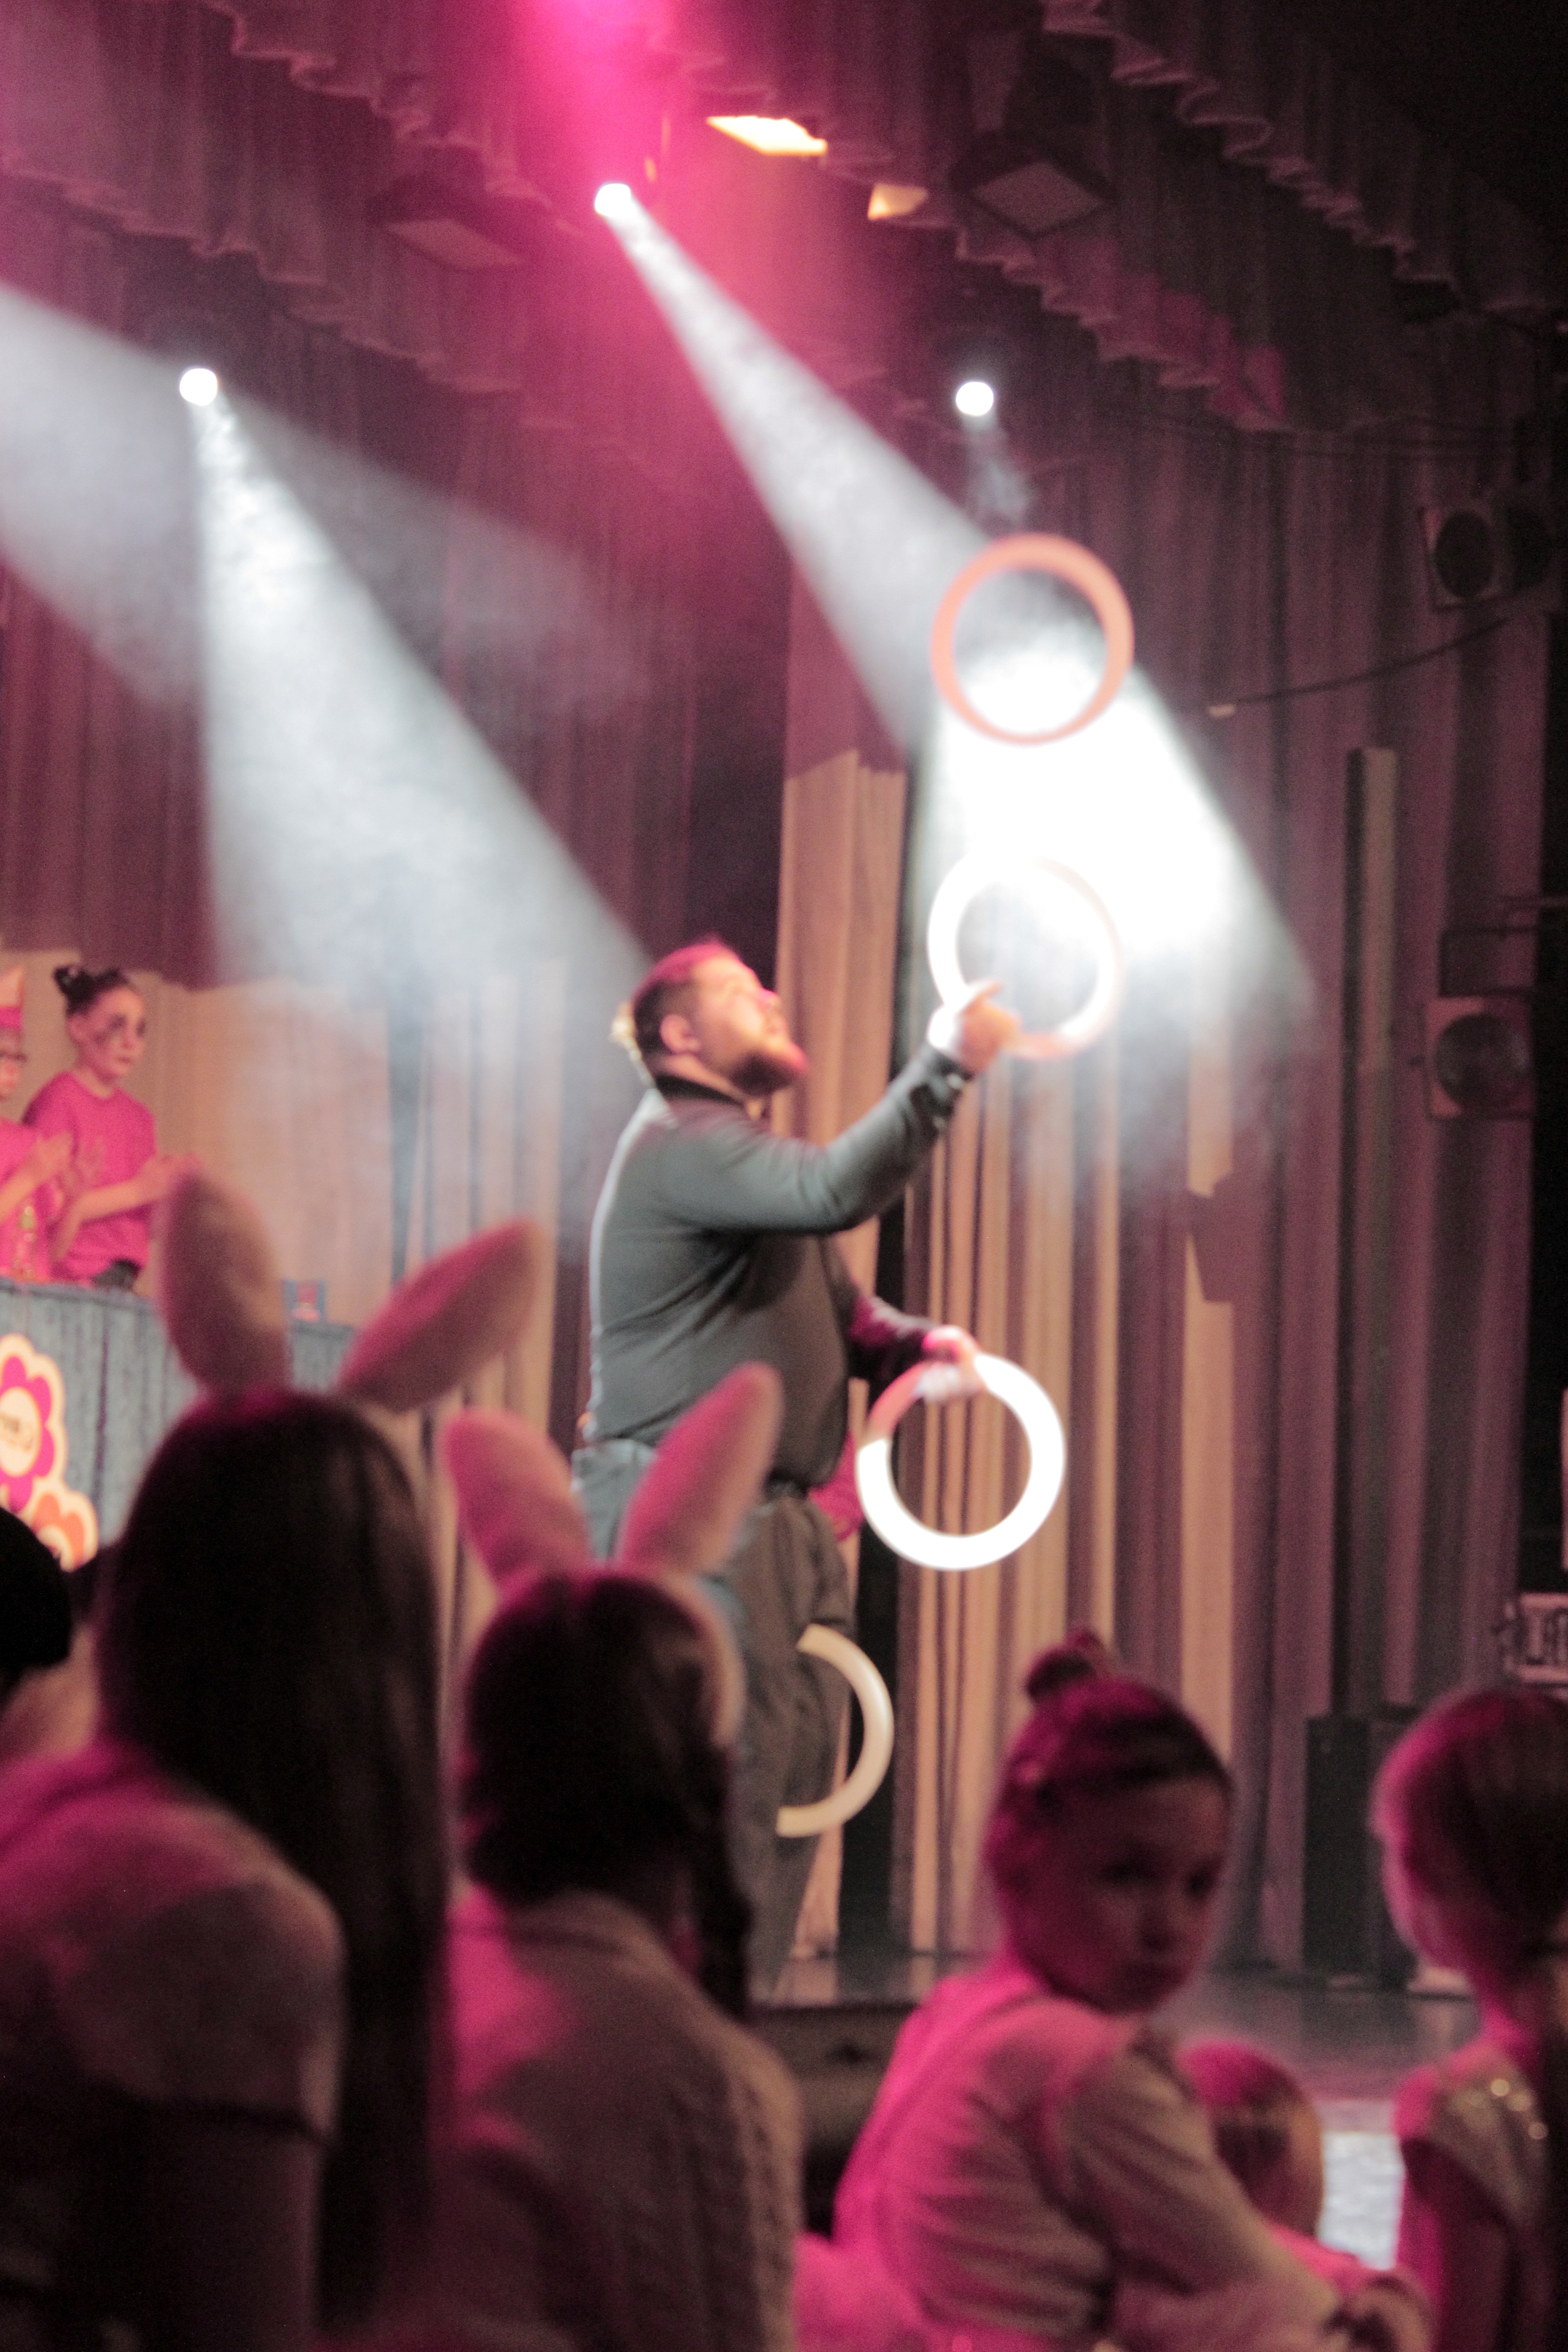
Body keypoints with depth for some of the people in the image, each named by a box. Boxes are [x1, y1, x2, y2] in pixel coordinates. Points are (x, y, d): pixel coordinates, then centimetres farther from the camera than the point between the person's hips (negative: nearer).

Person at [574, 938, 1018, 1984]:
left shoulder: (740, 1148, 24)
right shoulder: (683, 1143, -11)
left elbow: (839, 1309, 28)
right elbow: (838, 1189, -28)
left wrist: (915, 1342, 7)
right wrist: (944, 1066, -26)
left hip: (775, 1518, 10)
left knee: (800, 1756, 8)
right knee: (731, 1761, -13)